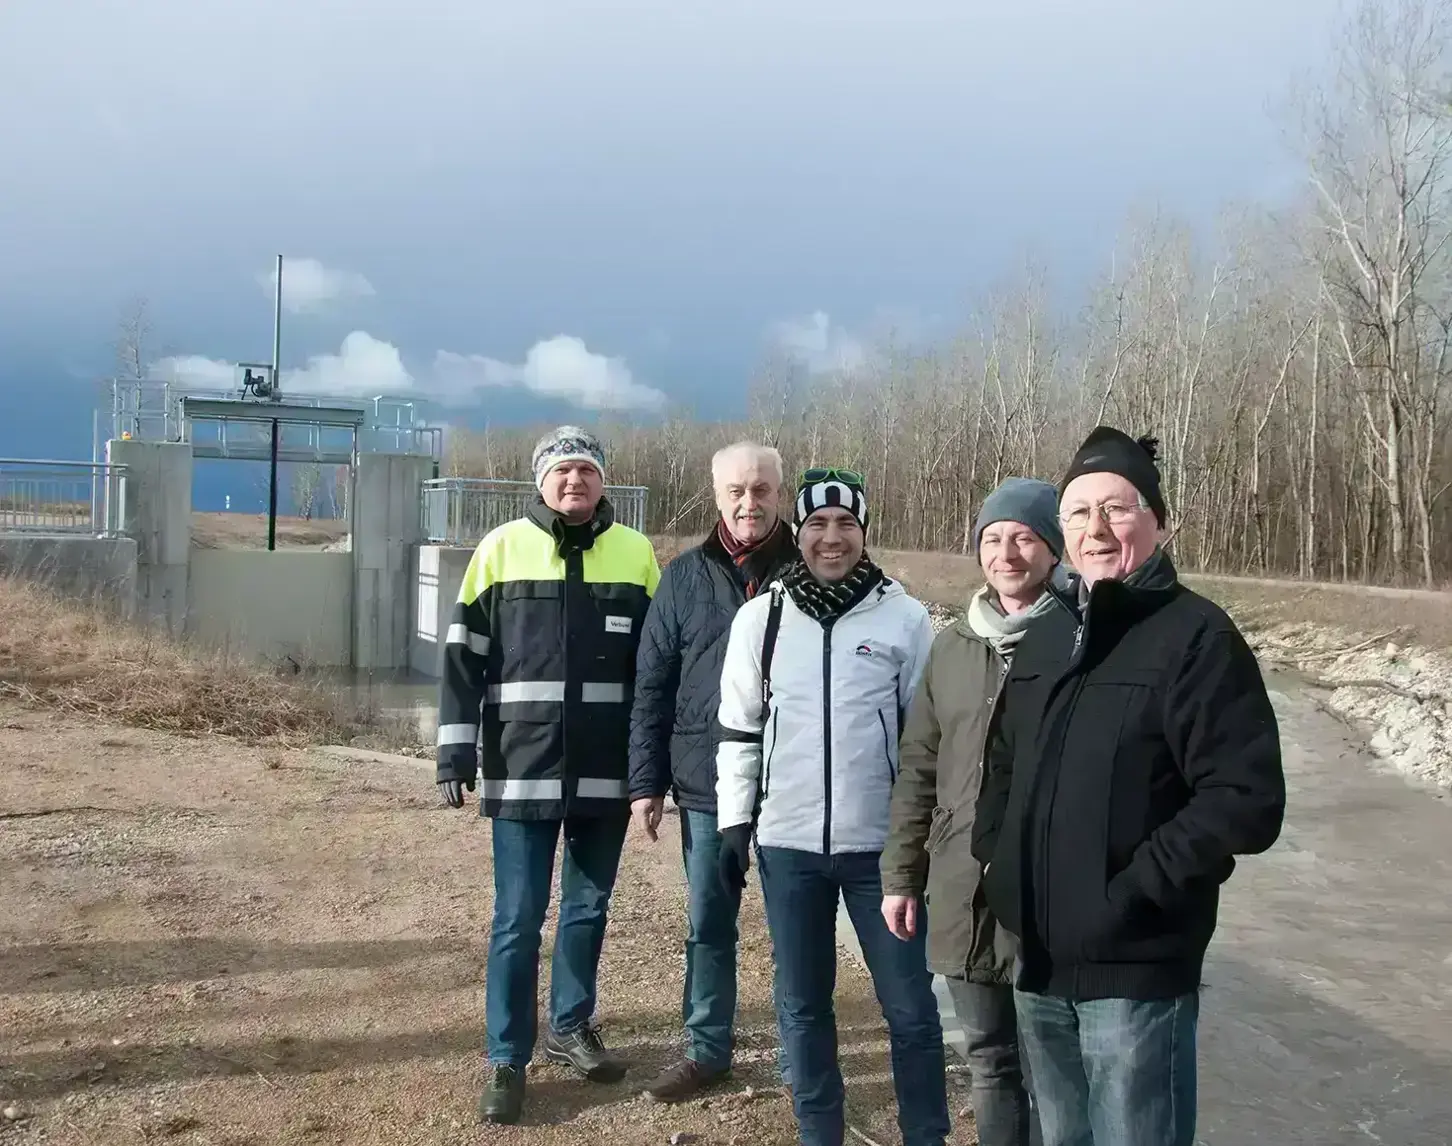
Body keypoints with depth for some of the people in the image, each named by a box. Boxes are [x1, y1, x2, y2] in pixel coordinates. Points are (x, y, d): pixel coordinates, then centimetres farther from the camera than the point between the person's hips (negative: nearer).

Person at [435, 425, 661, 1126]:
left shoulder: (636, 555, 4)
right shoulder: (501, 549, 0)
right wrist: (455, 755, -5)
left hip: (606, 774, 2)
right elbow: (464, 659, 1)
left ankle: (571, 1027, 33)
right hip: (523, 771, -2)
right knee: (518, 920, 3)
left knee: (588, 909, 14)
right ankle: (507, 1059, 15)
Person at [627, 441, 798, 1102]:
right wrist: (646, 782, 0)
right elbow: (652, 687, 4)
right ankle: (707, 1049, 27)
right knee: (708, 925, 12)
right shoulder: (684, 578, 3)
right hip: (707, 786, 2)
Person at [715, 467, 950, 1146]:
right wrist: (734, 823, 4)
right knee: (802, 1004, 12)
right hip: (788, 843, 2)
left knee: (910, 1006, 5)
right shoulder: (761, 617, 2)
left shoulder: (906, 619, -2)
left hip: (883, 844, -1)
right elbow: (739, 728, 7)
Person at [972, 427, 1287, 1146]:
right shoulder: (1044, 637, 11)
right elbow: (1002, 763, 21)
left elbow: (1246, 801, -18)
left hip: (1134, 969, -7)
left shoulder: (1196, 636, -11)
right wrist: (994, 854, 7)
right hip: (1040, 962, 7)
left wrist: (1134, 886, -19)